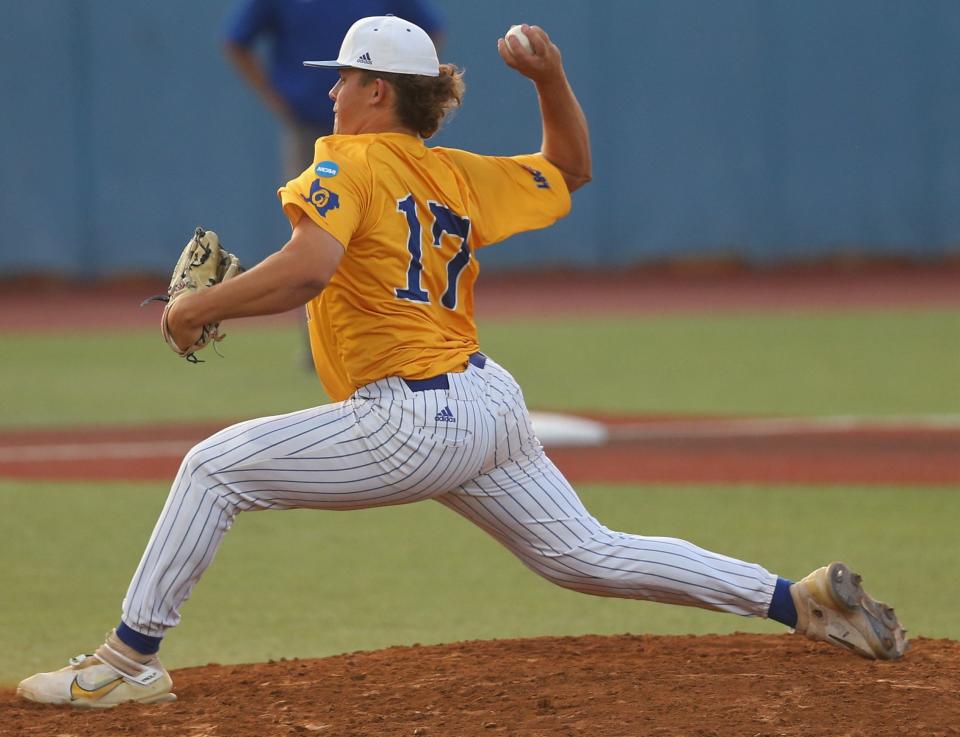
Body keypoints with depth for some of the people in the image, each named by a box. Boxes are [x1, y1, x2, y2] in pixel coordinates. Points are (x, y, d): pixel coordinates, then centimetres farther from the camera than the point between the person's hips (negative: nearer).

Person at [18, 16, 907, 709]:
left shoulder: (350, 165, -7)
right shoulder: (459, 176, 15)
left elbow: (306, 270, -25)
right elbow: (569, 170, 31)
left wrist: (198, 307, -14)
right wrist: (551, 80, 16)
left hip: (414, 424, -8)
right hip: (490, 403, 8)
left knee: (213, 468, -1)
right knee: (589, 555, 16)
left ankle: (130, 660, -3)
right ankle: (800, 599, 9)